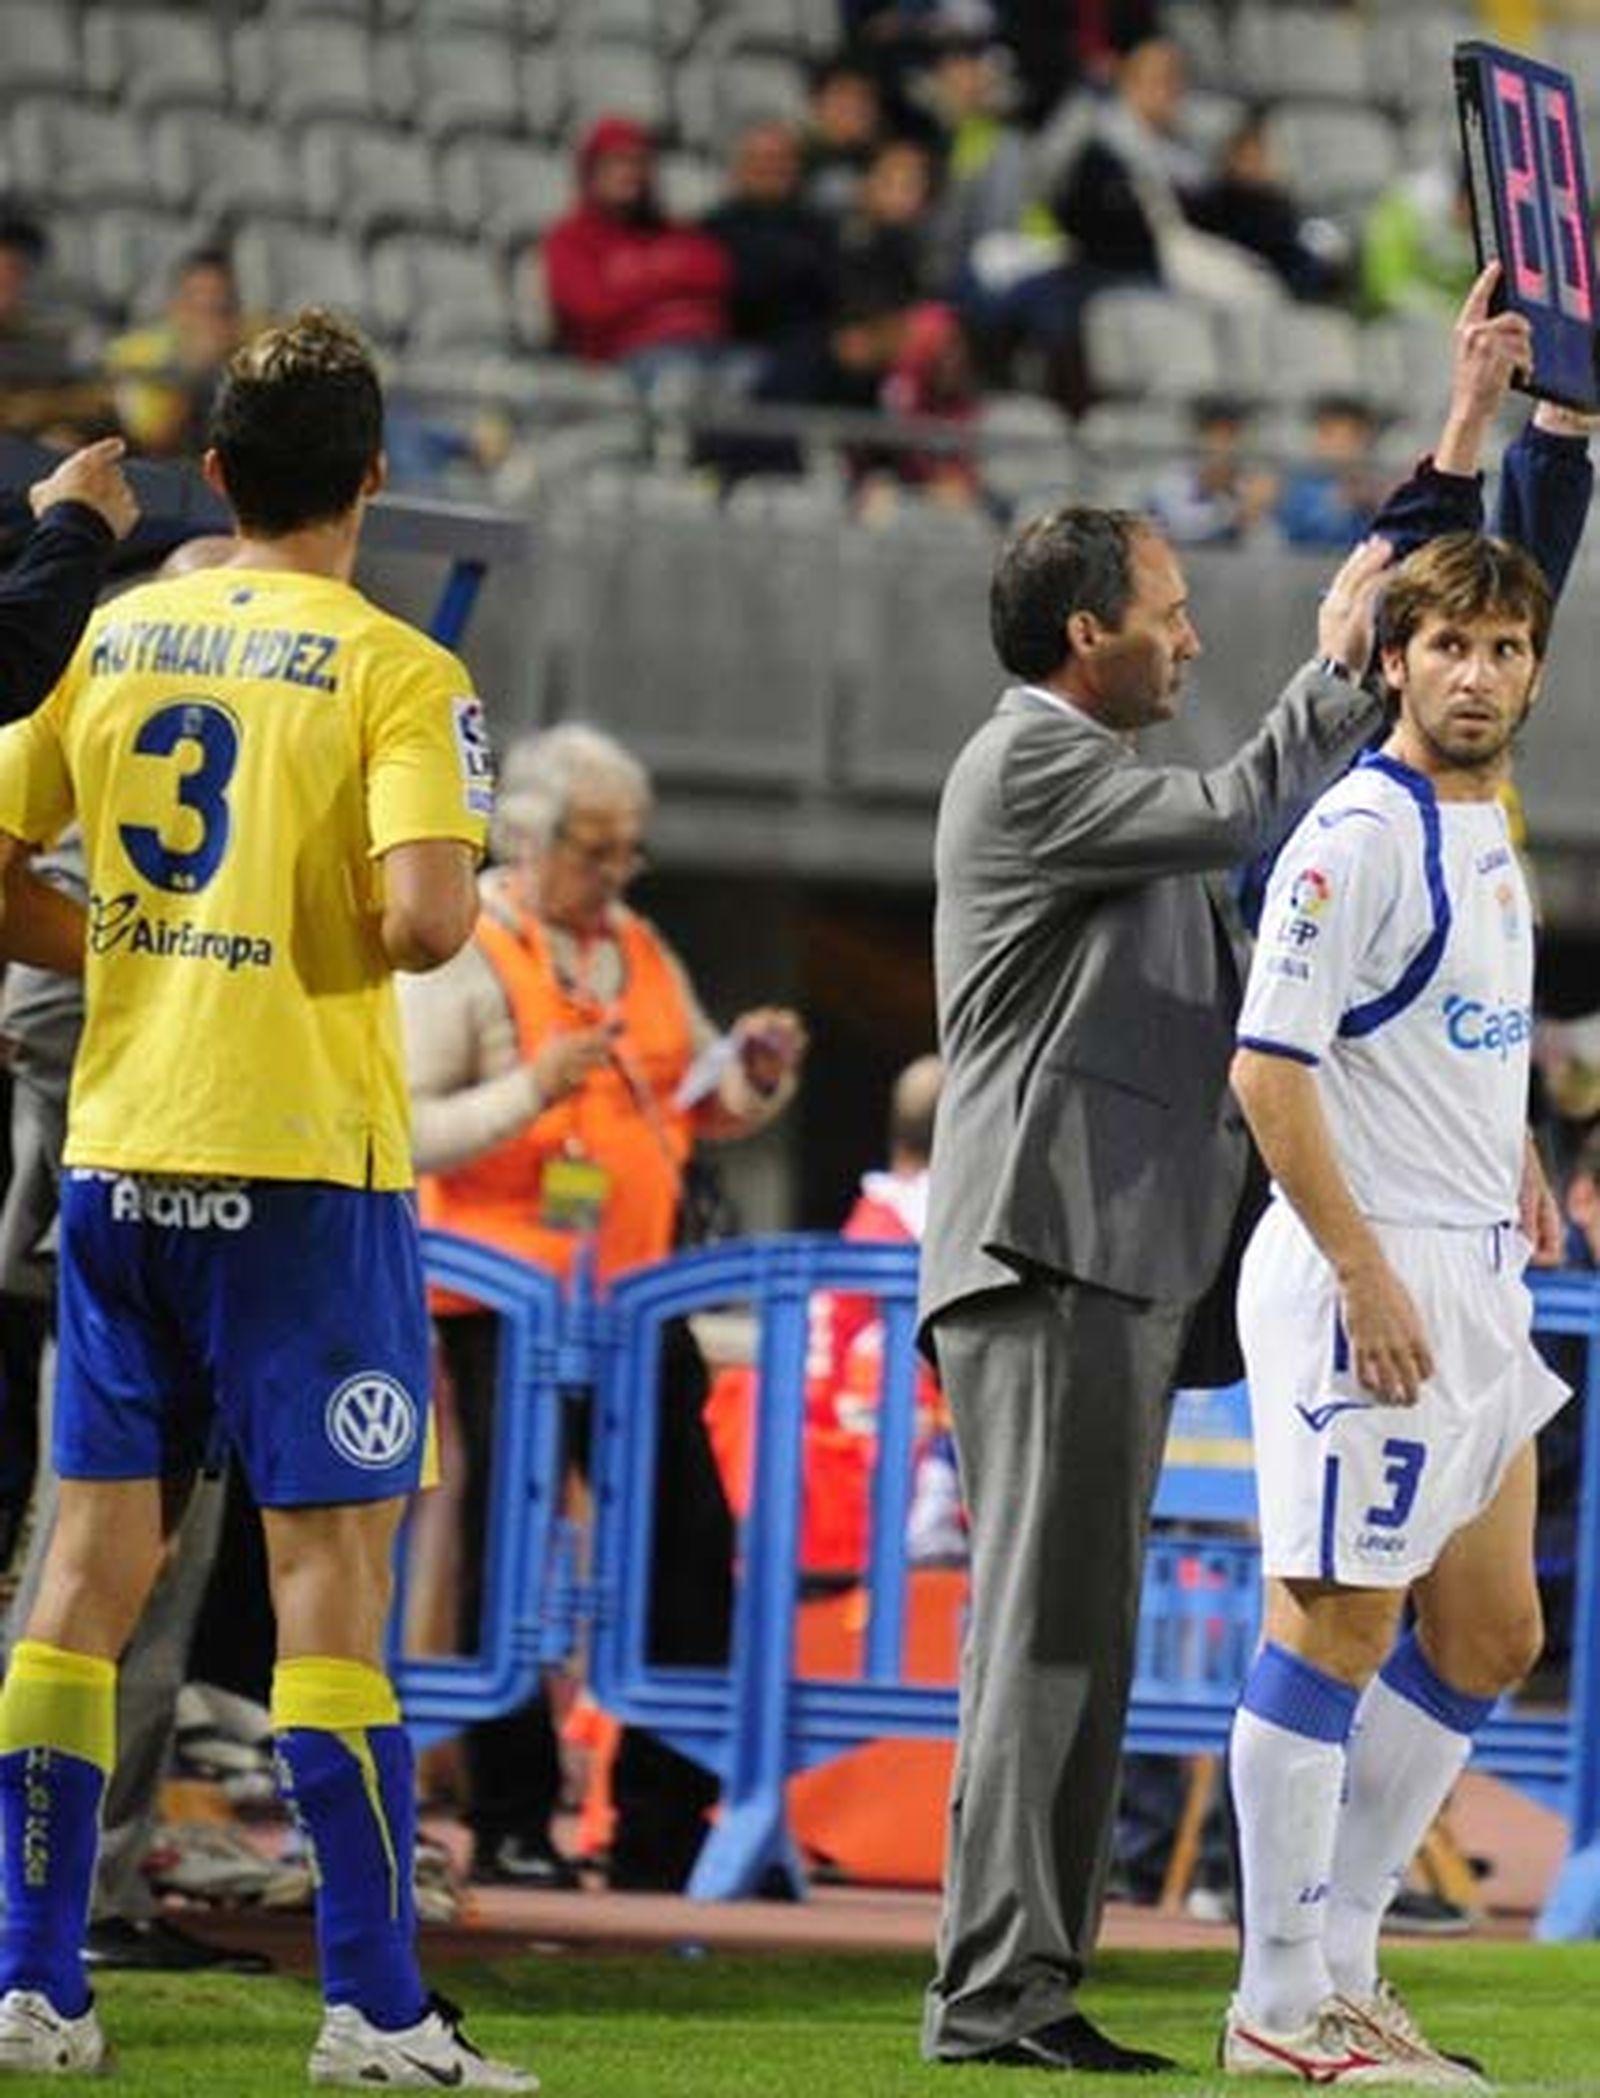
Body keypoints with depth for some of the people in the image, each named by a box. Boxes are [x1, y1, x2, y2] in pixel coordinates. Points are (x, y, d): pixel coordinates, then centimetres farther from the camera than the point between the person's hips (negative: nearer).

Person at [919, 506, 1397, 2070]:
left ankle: (1012, 1990, 10)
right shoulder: (1030, 764, -7)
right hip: (1048, 1253, -11)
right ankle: (1002, 1988, -17)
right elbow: (1234, 818, -16)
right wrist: (1338, 668, -4)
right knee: (1055, 1629, -14)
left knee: (1068, 1636, 9)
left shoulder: (1096, 777, 25)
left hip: (1114, 1265, 11)